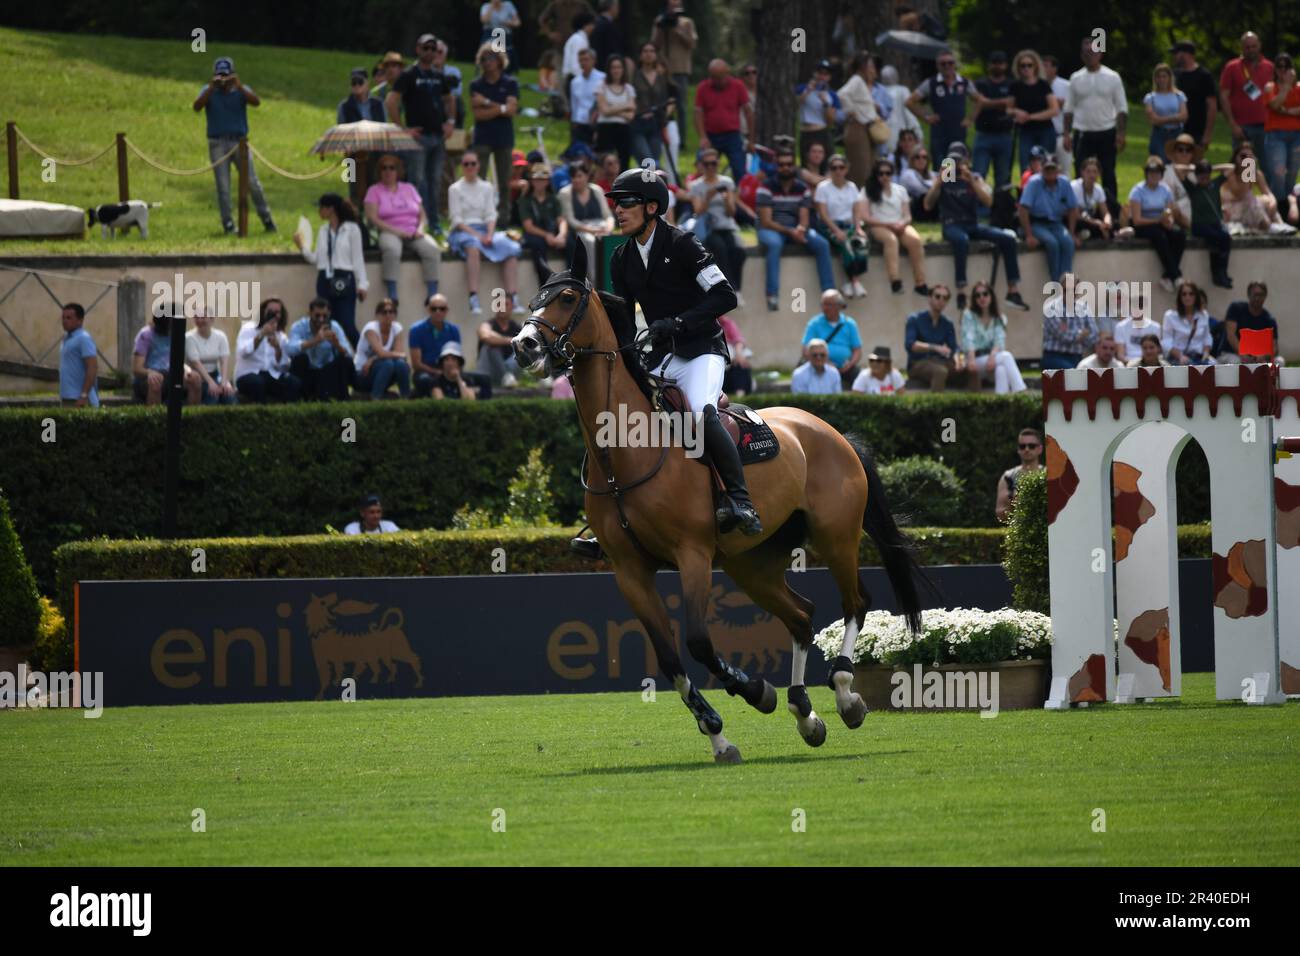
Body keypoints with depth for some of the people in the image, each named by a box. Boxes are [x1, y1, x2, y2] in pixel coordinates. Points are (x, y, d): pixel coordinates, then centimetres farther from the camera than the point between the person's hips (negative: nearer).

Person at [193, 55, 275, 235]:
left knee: (253, 183, -2)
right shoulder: (208, 91, 5)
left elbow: (256, 102, -13)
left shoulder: (241, 90, 5)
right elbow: (197, 107, -12)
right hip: (217, 144, 0)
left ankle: (267, 220, 6)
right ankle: (228, 224, 4)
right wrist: (212, 88, -20)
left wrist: (239, 86, -23)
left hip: (239, 141, 0)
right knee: (223, 187, 0)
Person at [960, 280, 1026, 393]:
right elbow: (968, 339, -12)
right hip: (976, 361, -3)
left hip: (992, 360, 3)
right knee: (1006, 356, -29)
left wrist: (992, 355, -26)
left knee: (1000, 369, -33)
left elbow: (1000, 341, -4)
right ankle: (1020, 391, -42)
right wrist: (971, 359, -30)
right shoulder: (969, 315, 4)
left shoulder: (999, 319, 12)